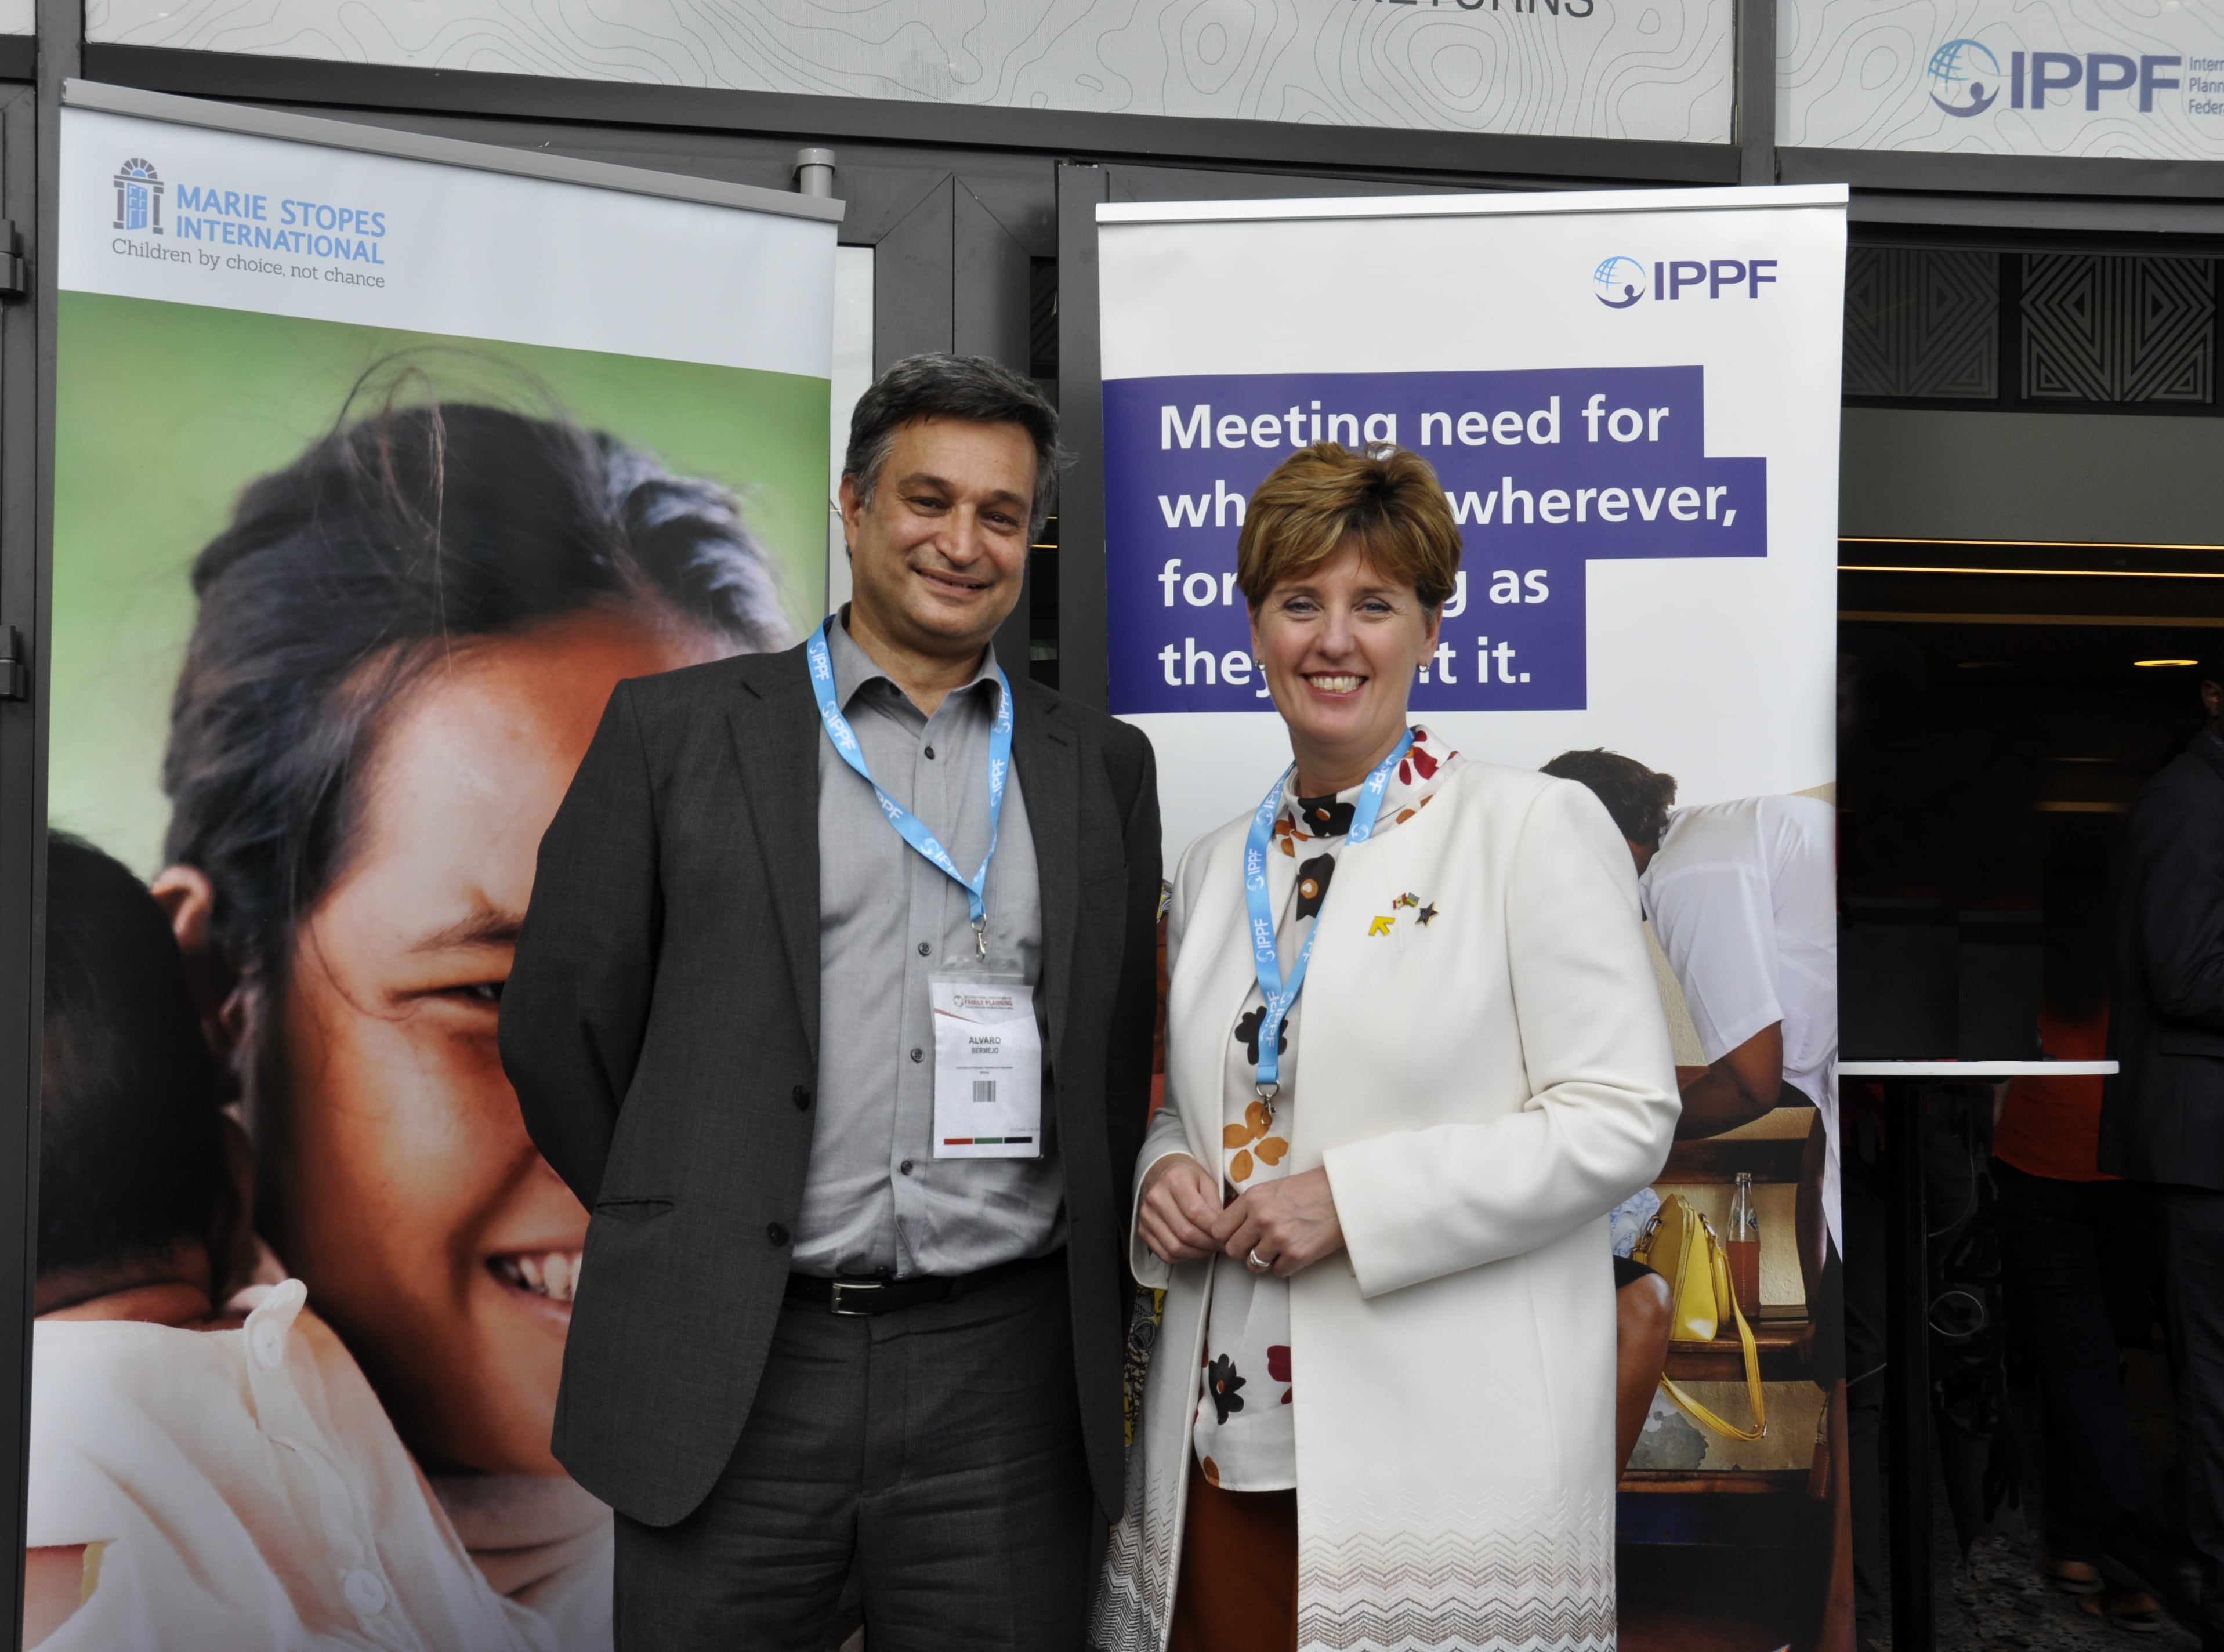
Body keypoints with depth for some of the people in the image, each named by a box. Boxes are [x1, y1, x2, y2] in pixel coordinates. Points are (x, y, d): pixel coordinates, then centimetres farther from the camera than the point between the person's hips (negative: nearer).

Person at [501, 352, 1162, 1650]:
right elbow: (562, 1017, 5)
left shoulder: (1104, 767, 11)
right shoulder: (677, 731, 4)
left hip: (1004, 1383, 2)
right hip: (733, 1376, -1)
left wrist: (1091, 1317, 9)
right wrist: (683, 1232, 8)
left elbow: (1130, 1056, 14)